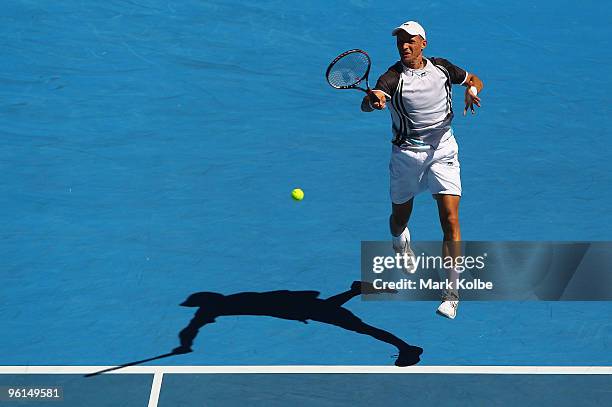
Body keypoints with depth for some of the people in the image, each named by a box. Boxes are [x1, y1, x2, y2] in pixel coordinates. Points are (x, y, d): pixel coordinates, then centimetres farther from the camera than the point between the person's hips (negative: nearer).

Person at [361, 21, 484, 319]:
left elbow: (474, 79, 17)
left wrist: (471, 89, -7)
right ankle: (401, 244, 54)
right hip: (406, 154, -1)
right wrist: (374, 100, -54)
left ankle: (451, 291, -11)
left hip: (443, 151, 1)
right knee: (400, 219, 15)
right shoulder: (392, 78, -12)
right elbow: (366, 105, -30)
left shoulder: (441, 68, 0)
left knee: (450, 219, -14)